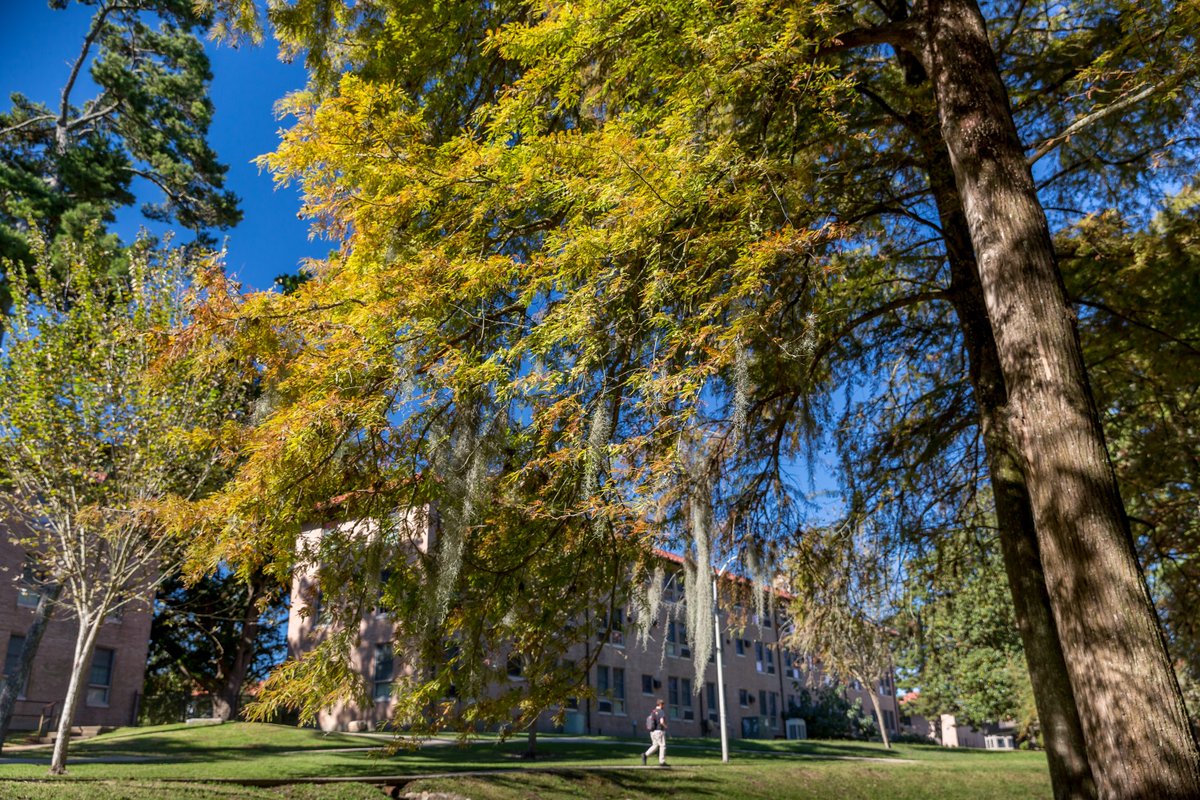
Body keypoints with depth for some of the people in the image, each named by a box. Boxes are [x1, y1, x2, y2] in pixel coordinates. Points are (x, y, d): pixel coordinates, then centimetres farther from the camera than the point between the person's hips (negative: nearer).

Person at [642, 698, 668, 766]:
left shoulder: (653, 711, 12)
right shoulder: (661, 712, -13)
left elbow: (649, 720, 18)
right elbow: (662, 721, -25)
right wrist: (665, 726, -5)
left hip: (653, 731, 8)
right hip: (659, 731, -7)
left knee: (655, 745, 14)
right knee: (662, 746, 3)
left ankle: (645, 755, -6)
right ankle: (662, 762, 4)